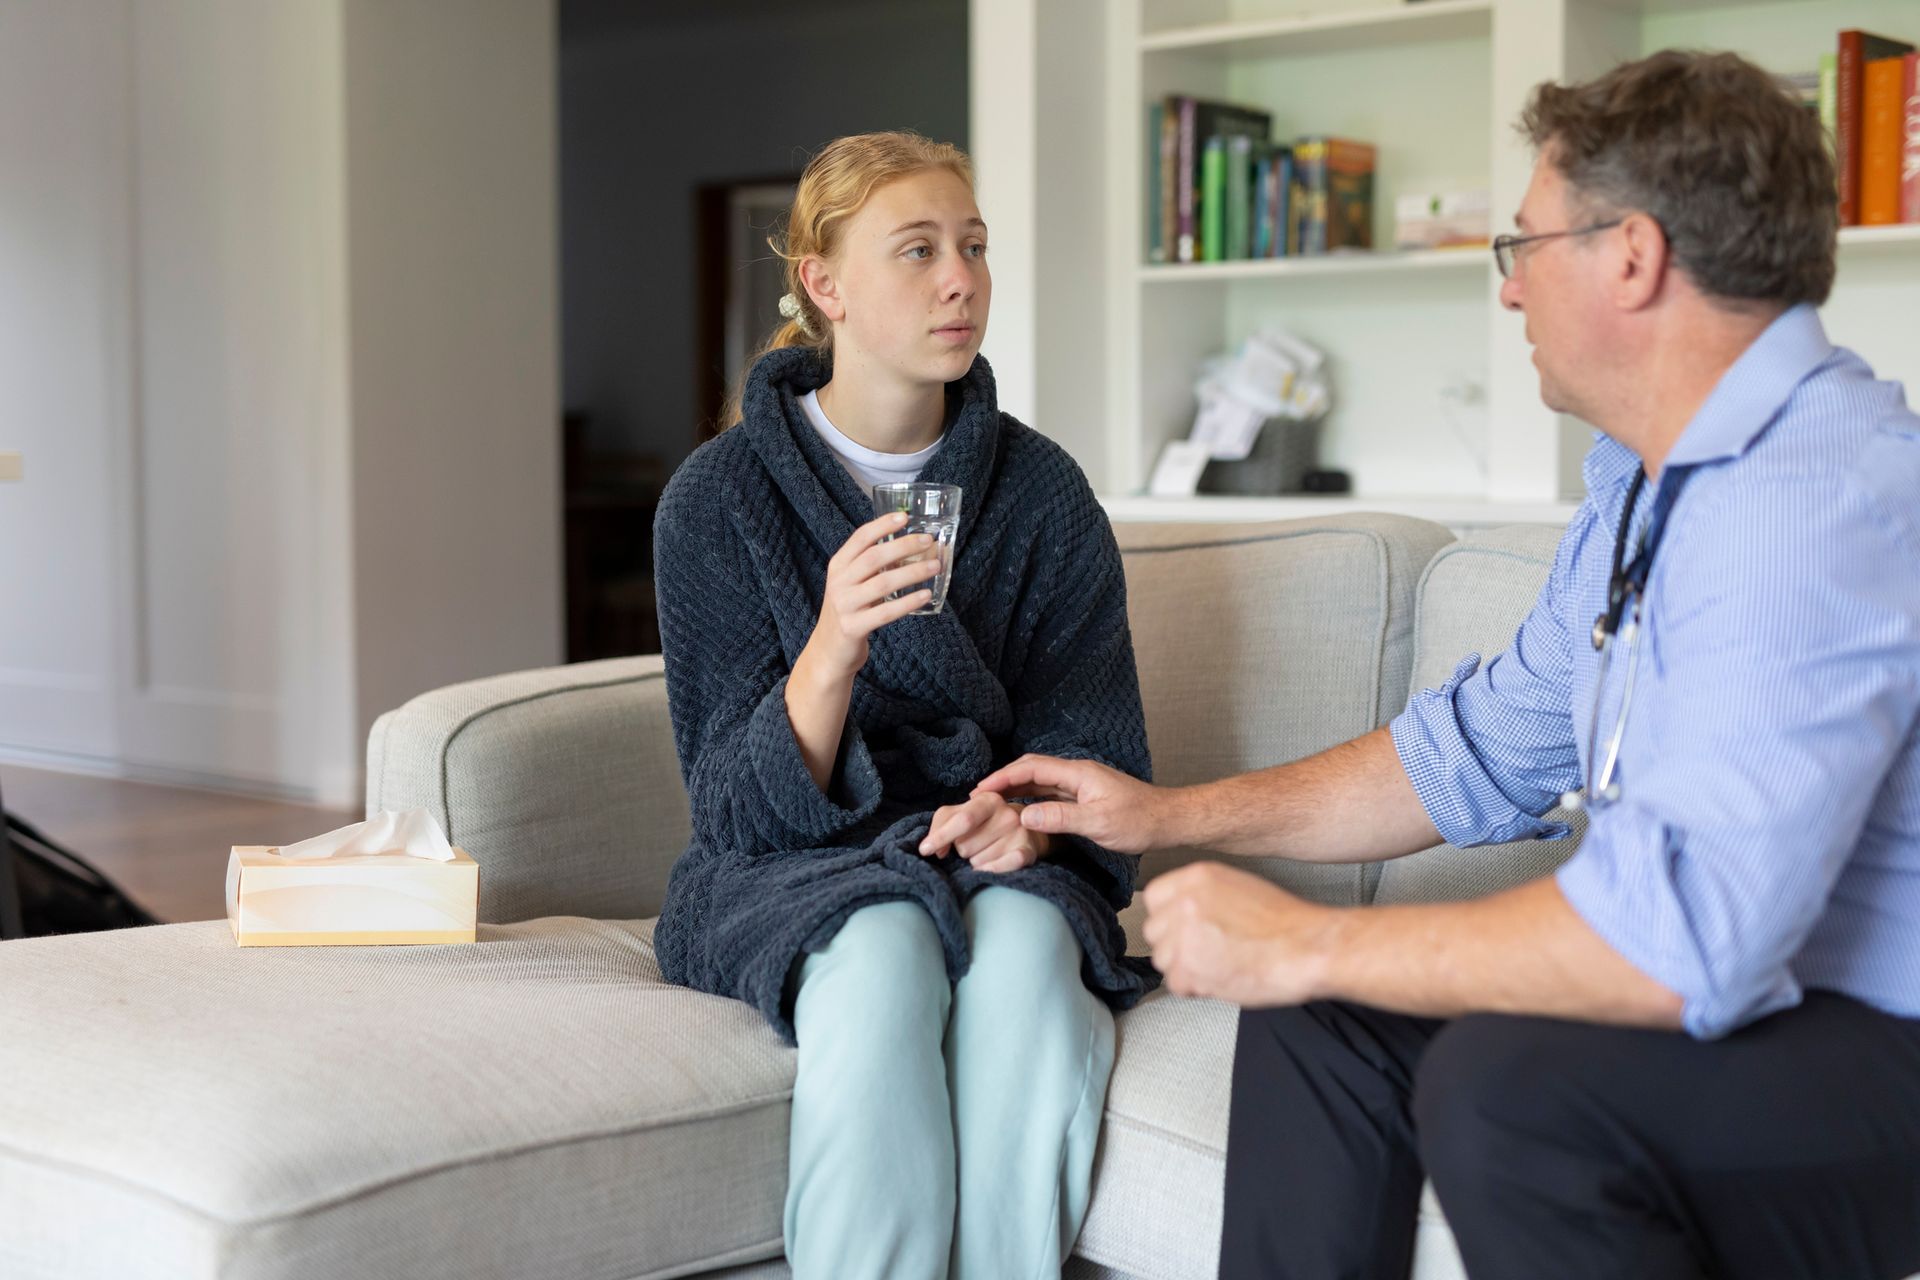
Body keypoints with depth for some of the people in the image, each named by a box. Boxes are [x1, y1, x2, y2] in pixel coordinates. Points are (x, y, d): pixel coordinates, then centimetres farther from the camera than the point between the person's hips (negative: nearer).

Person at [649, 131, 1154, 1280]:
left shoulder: (1043, 490, 2)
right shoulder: (721, 495, -4)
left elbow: (1097, 754, 6)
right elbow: (744, 806, -8)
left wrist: (1029, 819, -18)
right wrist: (832, 648, -27)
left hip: (992, 860, 2)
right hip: (793, 880, -2)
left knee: (1025, 946, -32)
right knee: (885, 954, -34)